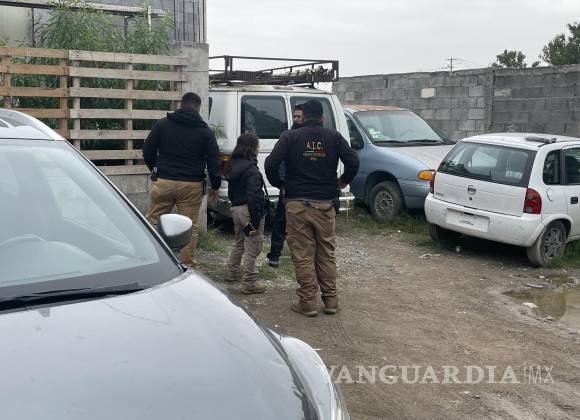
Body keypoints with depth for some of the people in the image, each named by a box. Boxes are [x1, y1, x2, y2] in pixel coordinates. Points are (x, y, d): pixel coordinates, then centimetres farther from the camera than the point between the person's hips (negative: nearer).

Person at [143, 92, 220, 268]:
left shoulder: (163, 124, 4)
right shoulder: (205, 131, 3)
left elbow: (147, 151, 6)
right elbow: (213, 161, 2)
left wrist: (155, 168, 24)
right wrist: (215, 186, 12)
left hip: (163, 182, 1)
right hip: (192, 186, 0)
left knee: (152, 221, 10)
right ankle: (186, 264, 11)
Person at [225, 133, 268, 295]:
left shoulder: (233, 165, 9)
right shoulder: (251, 169, -18)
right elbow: (253, 196, -24)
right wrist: (255, 222, -23)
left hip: (235, 209, 9)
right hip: (248, 210, -9)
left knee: (239, 242, 27)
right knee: (252, 247, 1)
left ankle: (231, 273, 40)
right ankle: (249, 283, 6)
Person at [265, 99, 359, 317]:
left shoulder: (291, 137, 0)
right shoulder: (333, 137, 5)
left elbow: (271, 163, -10)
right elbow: (353, 162, -4)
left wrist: (279, 184, 8)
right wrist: (343, 181, 14)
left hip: (297, 204, -2)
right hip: (325, 204, 2)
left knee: (303, 256, 4)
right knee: (327, 254, 13)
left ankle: (307, 302, 8)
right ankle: (331, 300, 18)